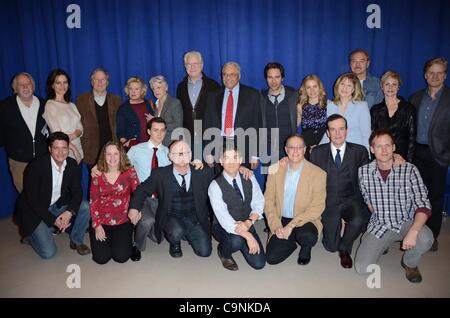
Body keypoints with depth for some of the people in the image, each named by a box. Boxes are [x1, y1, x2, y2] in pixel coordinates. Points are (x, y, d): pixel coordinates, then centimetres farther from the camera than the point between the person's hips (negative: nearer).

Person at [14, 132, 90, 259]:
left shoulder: (72, 165, -9)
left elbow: (77, 192, -7)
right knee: (48, 253, -13)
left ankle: (76, 241, 2)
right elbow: (32, 200, -20)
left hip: (58, 206, 5)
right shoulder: (36, 166, -23)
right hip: (35, 211, -5)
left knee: (85, 207, -19)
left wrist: (69, 212, -26)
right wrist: (53, 220, -23)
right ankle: (29, 234, 18)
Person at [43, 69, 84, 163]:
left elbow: (80, 129, 9)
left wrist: (72, 136, -12)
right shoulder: (50, 105, -3)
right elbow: (57, 133, -10)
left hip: (78, 148, 5)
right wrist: (74, 149, -13)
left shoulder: (72, 105, 13)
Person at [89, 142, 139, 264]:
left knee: (122, 257, -8)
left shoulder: (129, 171, -5)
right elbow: (93, 201, -1)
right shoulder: (98, 174, -2)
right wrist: (97, 225, -6)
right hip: (101, 220, 1)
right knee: (101, 258, -5)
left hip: (123, 220, -1)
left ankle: (125, 239, 24)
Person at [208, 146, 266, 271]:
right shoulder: (215, 186, -17)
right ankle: (223, 252, 0)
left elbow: (259, 203, -3)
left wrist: (249, 222, -23)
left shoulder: (249, 178, -2)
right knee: (236, 241, -36)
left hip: (246, 226, 4)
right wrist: (248, 236, -30)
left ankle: (242, 245, 22)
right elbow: (223, 218, -23)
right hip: (224, 228, -4)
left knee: (259, 263, -8)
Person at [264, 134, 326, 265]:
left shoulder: (318, 174, -10)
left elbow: (317, 207, -13)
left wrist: (292, 225, -21)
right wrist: (276, 226, -13)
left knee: (307, 237, -35)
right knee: (271, 258, -14)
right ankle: (291, 242, 20)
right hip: (281, 221, 2)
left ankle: (305, 249, 5)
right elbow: (268, 201, 0)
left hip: (305, 221, -2)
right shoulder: (275, 170, -2)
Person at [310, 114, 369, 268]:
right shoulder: (317, 152, 2)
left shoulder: (359, 151, 1)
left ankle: (345, 248, 0)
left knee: (359, 220, -32)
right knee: (331, 246, -3)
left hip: (351, 201, 0)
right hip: (328, 203, 0)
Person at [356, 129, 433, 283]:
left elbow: (423, 206, -17)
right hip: (379, 225, 1)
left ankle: (410, 263, 2)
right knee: (362, 268, -14)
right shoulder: (363, 171, -6)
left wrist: (413, 232, -32)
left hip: (406, 222, -1)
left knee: (425, 238, -35)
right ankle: (381, 244, 20)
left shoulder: (409, 170, -13)